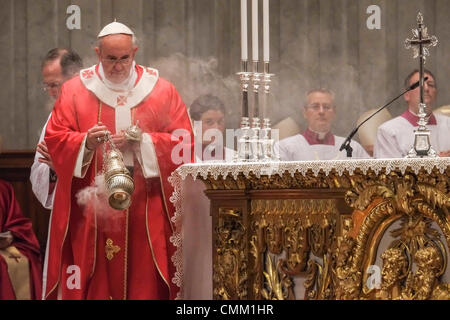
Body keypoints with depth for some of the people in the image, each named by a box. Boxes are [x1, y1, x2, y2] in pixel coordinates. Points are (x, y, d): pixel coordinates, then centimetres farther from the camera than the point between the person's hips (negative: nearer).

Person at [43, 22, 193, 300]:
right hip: (91, 207, 0)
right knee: (96, 276, -4)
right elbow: (55, 139, 2)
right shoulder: (75, 90, 7)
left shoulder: (162, 90, 6)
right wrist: (86, 142, -17)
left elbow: (182, 141, 1)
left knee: (144, 278, -3)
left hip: (146, 209, 0)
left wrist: (142, 141, -14)